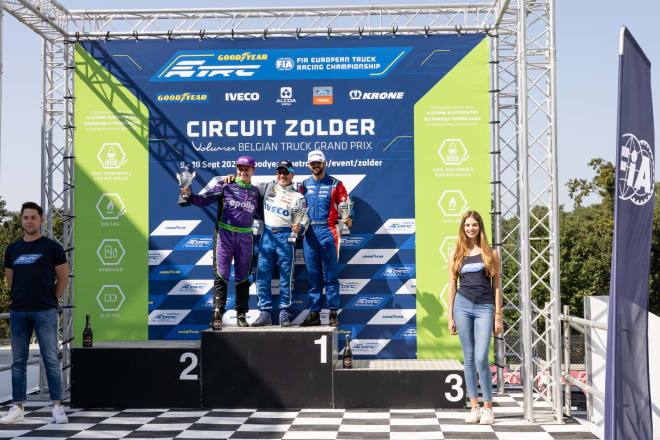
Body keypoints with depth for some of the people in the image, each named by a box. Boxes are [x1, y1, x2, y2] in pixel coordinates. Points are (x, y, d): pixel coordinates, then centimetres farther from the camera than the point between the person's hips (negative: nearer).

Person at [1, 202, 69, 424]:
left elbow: (63, 277, 3)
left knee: (51, 360, -3)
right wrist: (20, 297, 14)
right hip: (18, 312, 4)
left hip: (45, 312, -4)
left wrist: (50, 299, 8)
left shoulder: (52, 247, -1)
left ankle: (57, 406, 1)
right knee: (18, 362, 7)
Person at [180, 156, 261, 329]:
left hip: (245, 236, 3)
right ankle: (217, 314, -8)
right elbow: (204, 199, -6)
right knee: (222, 275, -7)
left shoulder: (255, 191, 12)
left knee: (243, 276, 9)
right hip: (225, 234, -3)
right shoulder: (225, 186, 2)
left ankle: (241, 314, 17)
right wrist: (189, 196, -21)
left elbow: (259, 214, 20)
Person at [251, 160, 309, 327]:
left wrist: (299, 227, -21)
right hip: (267, 235, 3)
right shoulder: (268, 187, 11)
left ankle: (284, 313, 7)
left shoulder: (298, 197, 3)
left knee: (286, 277, -1)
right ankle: (265, 313, 7)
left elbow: (304, 220, 1)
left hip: (285, 237, -3)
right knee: (262, 276, 1)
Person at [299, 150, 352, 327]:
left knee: (330, 274, -3)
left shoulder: (335, 184, 4)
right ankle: (314, 313, 11)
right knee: (313, 275, 7)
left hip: (328, 231, -3)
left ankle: (333, 313, 0)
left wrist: (347, 219, -16)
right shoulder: (304, 185, 14)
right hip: (310, 232, 3)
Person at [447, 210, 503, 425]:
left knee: (481, 359, -9)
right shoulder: (456, 254, 11)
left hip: (484, 307, -2)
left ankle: (488, 407, 2)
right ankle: (474, 407, 11)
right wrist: (450, 317, 7)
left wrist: (498, 315, 1)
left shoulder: (490, 253, 7)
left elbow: (496, 286, 7)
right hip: (463, 305, 2)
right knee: (468, 358, 4)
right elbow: (452, 286, 12)